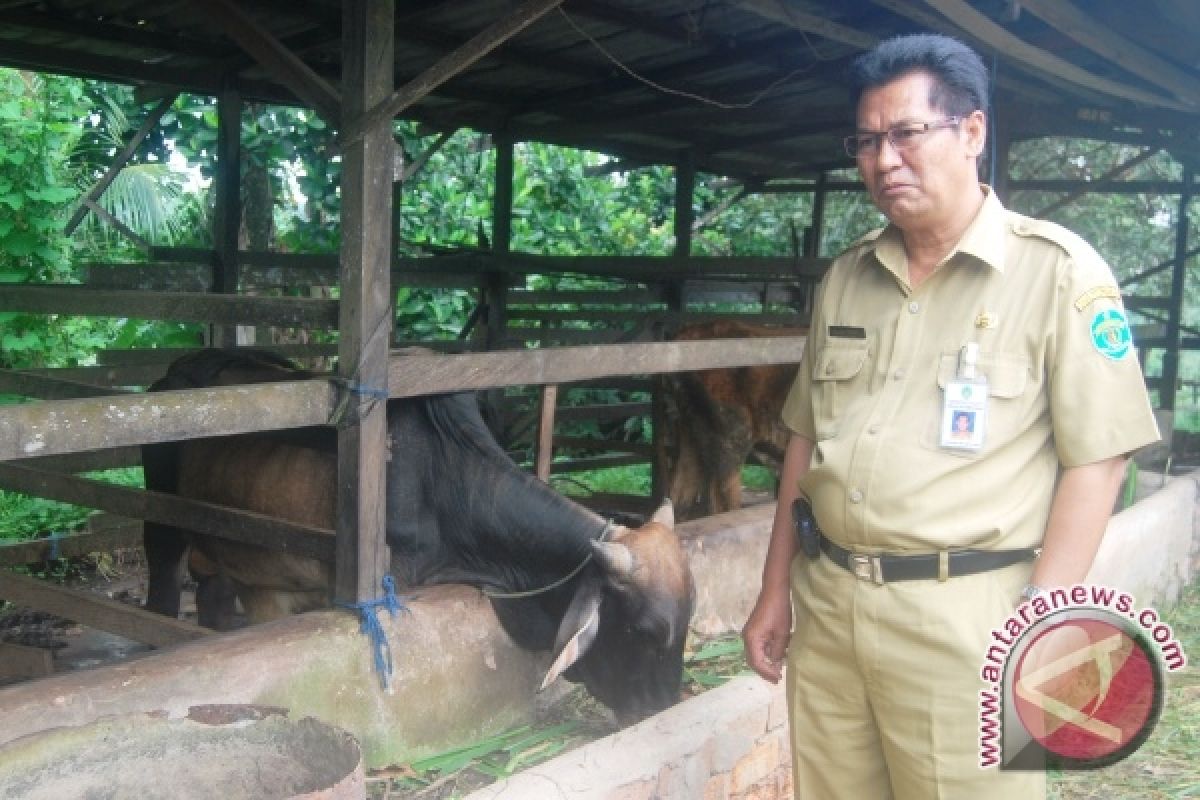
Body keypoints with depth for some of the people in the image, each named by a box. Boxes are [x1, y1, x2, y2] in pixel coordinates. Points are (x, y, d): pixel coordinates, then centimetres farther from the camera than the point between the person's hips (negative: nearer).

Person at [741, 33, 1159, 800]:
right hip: (827, 603, 5)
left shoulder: (1057, 270, -6)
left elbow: (1096, 459, -9)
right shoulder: (846, 276, 10)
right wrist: (777, 589, 13)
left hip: (963, 618, -5)